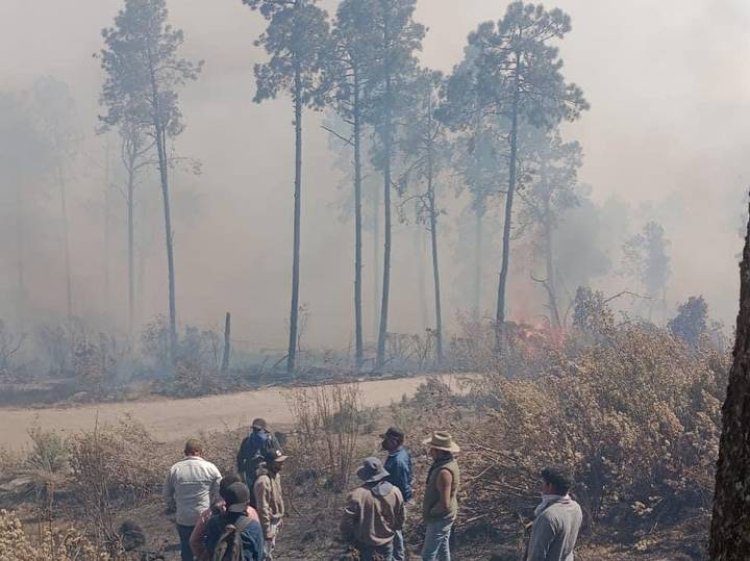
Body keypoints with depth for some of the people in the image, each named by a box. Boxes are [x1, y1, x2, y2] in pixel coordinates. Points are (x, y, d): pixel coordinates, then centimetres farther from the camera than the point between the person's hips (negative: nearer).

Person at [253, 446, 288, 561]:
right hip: (268, 523, -9)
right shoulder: (263, 481, -28)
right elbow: (263, 509, -26)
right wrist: (267, 531, -23)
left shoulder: (276, 475, 2)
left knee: (270, 550, 22)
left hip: (275, 522, 9)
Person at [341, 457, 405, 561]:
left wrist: (350, 538, -1)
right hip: (387, 540, 2)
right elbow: (400, 519, 0)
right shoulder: (395, 492, -15)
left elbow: (347, 522, -20)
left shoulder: (357, 495, -27)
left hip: (365, 542, -2)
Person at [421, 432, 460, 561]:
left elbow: (444, 504, -31)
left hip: (440, 519, -10)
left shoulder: (444, 472, -31)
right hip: (444, 516, 10)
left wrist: (429, 513, -14)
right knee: (443, 550, 21)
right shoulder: (450, 462, 0)